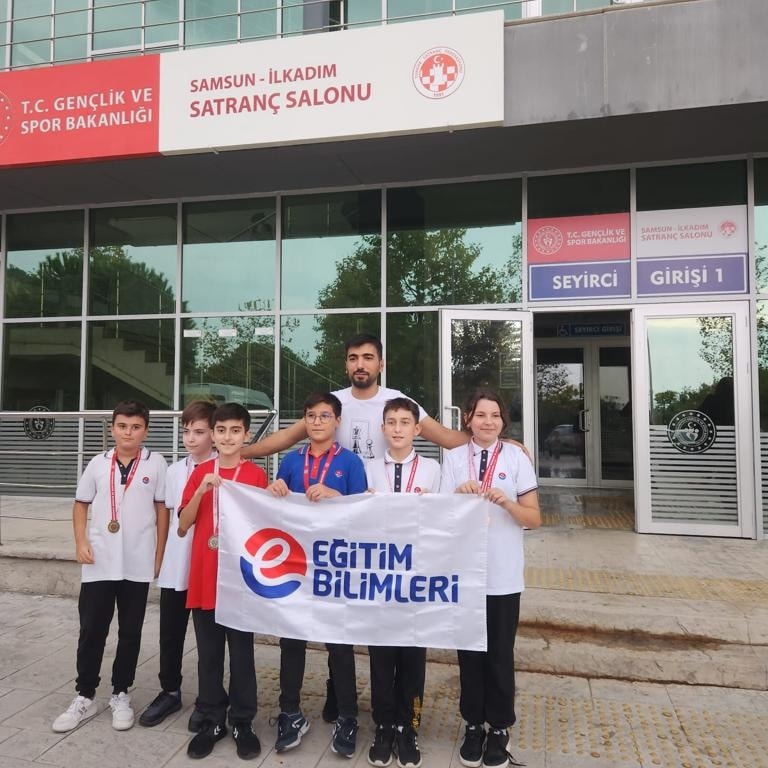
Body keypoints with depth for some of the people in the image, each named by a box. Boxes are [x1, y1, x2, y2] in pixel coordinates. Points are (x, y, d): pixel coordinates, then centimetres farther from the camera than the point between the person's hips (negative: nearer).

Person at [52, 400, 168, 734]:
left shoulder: (155, 463, -4)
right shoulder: (98, 464, 2)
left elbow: (162, 510, 0)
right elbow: (81, 504, 12)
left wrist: (159, 556, -1)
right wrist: (81, 542, -1)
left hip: (137, 565, -1)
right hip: (99, 564, 2)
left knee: (130, 633, 11)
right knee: (91, 631, 9)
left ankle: (120, 694, 27)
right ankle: (84, 696, 26)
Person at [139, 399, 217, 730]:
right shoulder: (174, 470, 6)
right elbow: (169, 516, 13)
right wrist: (161, 555, 12)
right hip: (174, 567, 5)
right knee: (170, 634, 16)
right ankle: (170, 691, 36)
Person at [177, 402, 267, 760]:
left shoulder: (256, 474, -3)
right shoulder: (200, 473, 5)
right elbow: (183, 524, 1)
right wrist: (201, 490, -15)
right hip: (204, 577, 2)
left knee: (241, 652, 8)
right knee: (208, 653, 13)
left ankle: (242, 722, 23)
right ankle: (211, 720, 28)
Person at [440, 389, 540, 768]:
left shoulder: (517, 458, -4)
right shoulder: (453, 458, 0)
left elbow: (534, 519, -3)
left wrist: (506, 502, -22)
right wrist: (459, 495, -19)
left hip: (503, 575, -1)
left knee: (500, 654, 10)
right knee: (470, 651, 13)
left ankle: (499, 728, 29)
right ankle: (473, 725, 30)